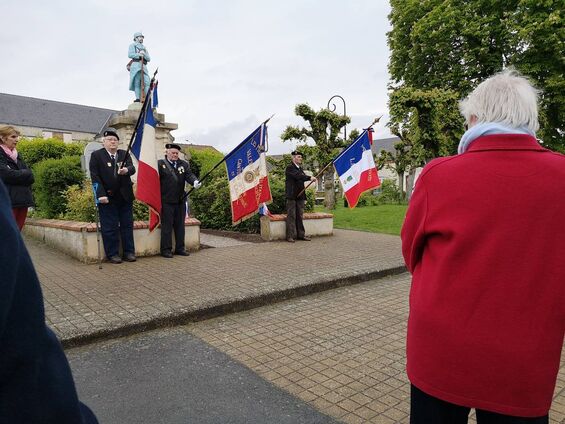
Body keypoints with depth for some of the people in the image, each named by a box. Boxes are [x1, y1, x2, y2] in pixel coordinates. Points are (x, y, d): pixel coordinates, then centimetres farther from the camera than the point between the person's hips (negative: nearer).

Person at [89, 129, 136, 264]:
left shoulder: (125, 154, 10)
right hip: (107, 197, -3)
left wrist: (126, 170, -30)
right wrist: (101, 195, -15)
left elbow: (132, 168, -5)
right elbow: (95, 176, -6)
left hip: (125, 196, 4)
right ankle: (112, 254, 10)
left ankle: (129, 252, 16)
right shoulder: (96, 155, 0)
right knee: (110, 227, 1)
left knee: (127, 225, 8)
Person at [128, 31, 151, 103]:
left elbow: (148, 59, 15)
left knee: (147, 82, -13)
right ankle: (138, 98, -16)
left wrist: (144, 54, -4)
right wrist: (139, 55, -10)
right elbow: (130, 55, -3)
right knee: (137, 82, -12)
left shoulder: (144, 48, 29)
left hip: (143, 66, 4)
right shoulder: (132, 45, 14)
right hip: (136, 65, -4)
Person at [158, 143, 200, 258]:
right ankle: (166, 249, 9)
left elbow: (189, 175, -5)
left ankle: (180, 248, 21)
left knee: (180, 225, 11)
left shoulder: (184, 164, 10)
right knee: (167, 225, 0)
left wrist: (195, 181, -27)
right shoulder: (160, 164, -3)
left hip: (180, 200, 5)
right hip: (166, 201, -4)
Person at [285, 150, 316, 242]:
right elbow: (298, 176, -23)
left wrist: (304, 197, 13)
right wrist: (310, 178, -32)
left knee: (300, 216, 9)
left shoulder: (300, 169, 18)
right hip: (292, 196, -7)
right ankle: (290, 236, 2)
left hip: (300, 196, 7)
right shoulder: (290, 168, -6)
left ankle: (301, 235, 14)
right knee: (291, 216, -3)